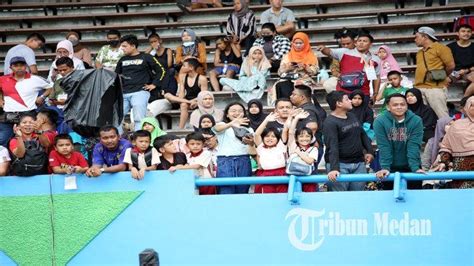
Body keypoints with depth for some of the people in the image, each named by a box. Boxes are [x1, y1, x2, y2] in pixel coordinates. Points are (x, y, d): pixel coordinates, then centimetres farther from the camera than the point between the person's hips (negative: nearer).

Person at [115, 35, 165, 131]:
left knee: (139, 119, -17)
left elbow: (161, 71, 8)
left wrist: (154, 84, 1)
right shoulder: (122, 60, 21)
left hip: (140, 92, -5)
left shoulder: (146, 58, 7)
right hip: (123, 93, 5)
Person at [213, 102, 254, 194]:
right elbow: (217, 128, -17)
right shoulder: (222, 125, 9)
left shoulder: (248, 129, 19)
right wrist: (231, 124, -38)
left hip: (244, 161, 3)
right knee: (226, 192, -12)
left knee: (242, 192, 0)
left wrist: (250, 142, -14)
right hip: (226, 161, -3)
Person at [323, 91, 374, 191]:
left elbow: (363, 134, 24)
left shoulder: (352, 116, 13)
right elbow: (332, 147, -23)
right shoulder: (330, 123, -13)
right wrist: (334, 168, -32)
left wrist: (369, 151, 13)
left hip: (359, 163, 7)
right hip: (340, 164, -7)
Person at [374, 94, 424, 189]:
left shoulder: (416, 121, -9)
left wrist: (415, 167, -24)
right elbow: (384, 147, -15)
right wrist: (385, 167, -24)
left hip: (411, 167, 1)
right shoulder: (380, 121, -11)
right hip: (391, 168, 0)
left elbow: (414, 146, -15)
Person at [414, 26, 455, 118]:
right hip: (419, 89, 7)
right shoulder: (419, 53, 22)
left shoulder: (440, 47, -1)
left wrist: (441, 77, 7)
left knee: (442, 117, -9)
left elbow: (451, 66, -5)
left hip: (435, 88, -7)